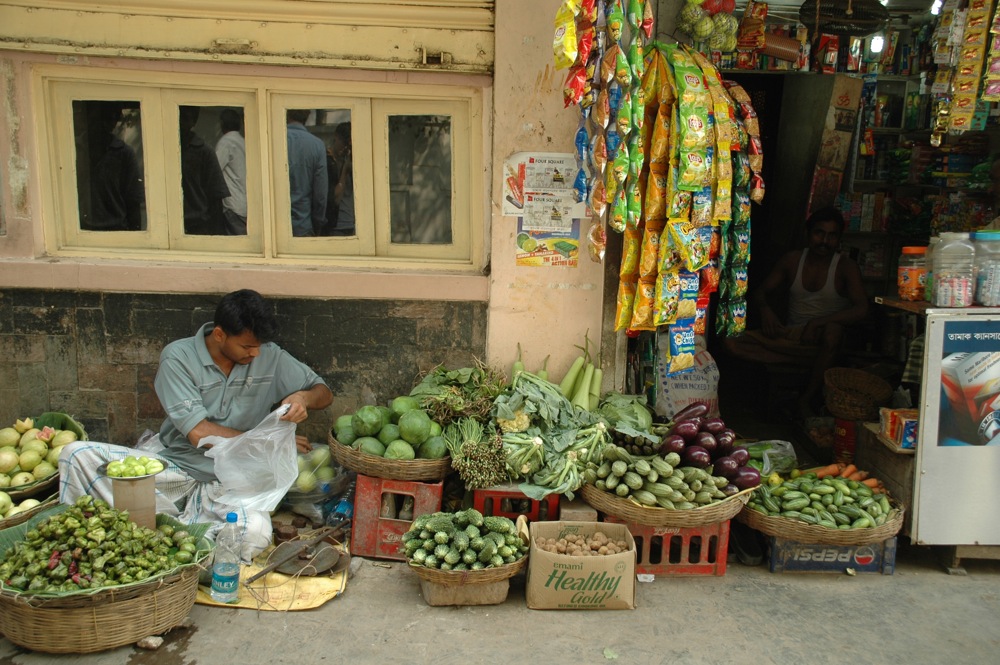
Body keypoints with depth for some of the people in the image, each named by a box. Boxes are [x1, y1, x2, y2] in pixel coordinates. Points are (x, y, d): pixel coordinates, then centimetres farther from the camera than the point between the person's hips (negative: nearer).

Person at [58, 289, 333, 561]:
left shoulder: (270, 356, 2)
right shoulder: (178, 357, -6)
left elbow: (324, 393, 10)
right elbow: (199, 433, -13)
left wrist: (303, 397, -15)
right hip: (173, 466, -1)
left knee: (257, 531, -34)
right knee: (78, 454, -21)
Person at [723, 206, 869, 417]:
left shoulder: (846, 267, -6)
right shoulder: (793, 260, 5)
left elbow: (861, 309, -19)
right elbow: (761, 292, 9)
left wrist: (819, 322, -31)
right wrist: (765, 309, -16)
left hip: (820, 338, -4)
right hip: (789, 334, 4)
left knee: (833, 330, -42)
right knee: (732, 343, -20)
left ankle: (806, 400, -22)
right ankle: (818, 364, -17)